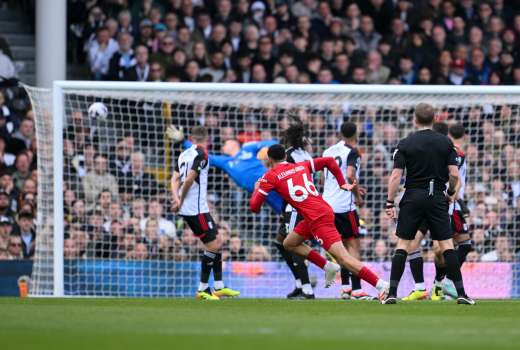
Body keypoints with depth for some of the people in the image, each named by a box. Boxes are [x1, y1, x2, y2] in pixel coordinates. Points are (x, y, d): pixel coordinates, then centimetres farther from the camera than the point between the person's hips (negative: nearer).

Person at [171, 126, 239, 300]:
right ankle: (203, 289, -4)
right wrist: (181, 201, -6)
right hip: (196, 208, -9)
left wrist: (176, 199, -4)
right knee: (213, 245, -5)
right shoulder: (201, 154, -10)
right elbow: (189, 180, -17)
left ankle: (219, 286, 14)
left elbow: (175, 179, 10)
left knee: (217, 242, 13)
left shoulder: (184, 154, 15)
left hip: (187, 209, 9)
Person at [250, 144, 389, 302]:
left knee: (343, 257, -13)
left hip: (317, 218, -8)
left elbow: (254, 206, 1)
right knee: (289, 243, 22)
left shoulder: (270, 176, 3)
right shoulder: (301, 166, 21)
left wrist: (257, 189, 22)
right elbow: (329, 161, 20)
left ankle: (381, 284, -24)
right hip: (324, 210, 8)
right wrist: (342, 184, 20)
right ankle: (328, 267, 14)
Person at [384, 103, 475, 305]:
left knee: (403, 244, 3)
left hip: (413, 197, -1)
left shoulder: (405, 144, -1)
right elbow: (454, 174, -2)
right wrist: (451, 193, 17)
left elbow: (396, 176, -7)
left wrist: (390, 203, -2)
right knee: (446, 244, 3)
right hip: (437, 198, 1)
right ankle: (460, 292, -2)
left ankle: (392, 293, -4)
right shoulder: (445, 142, 2)